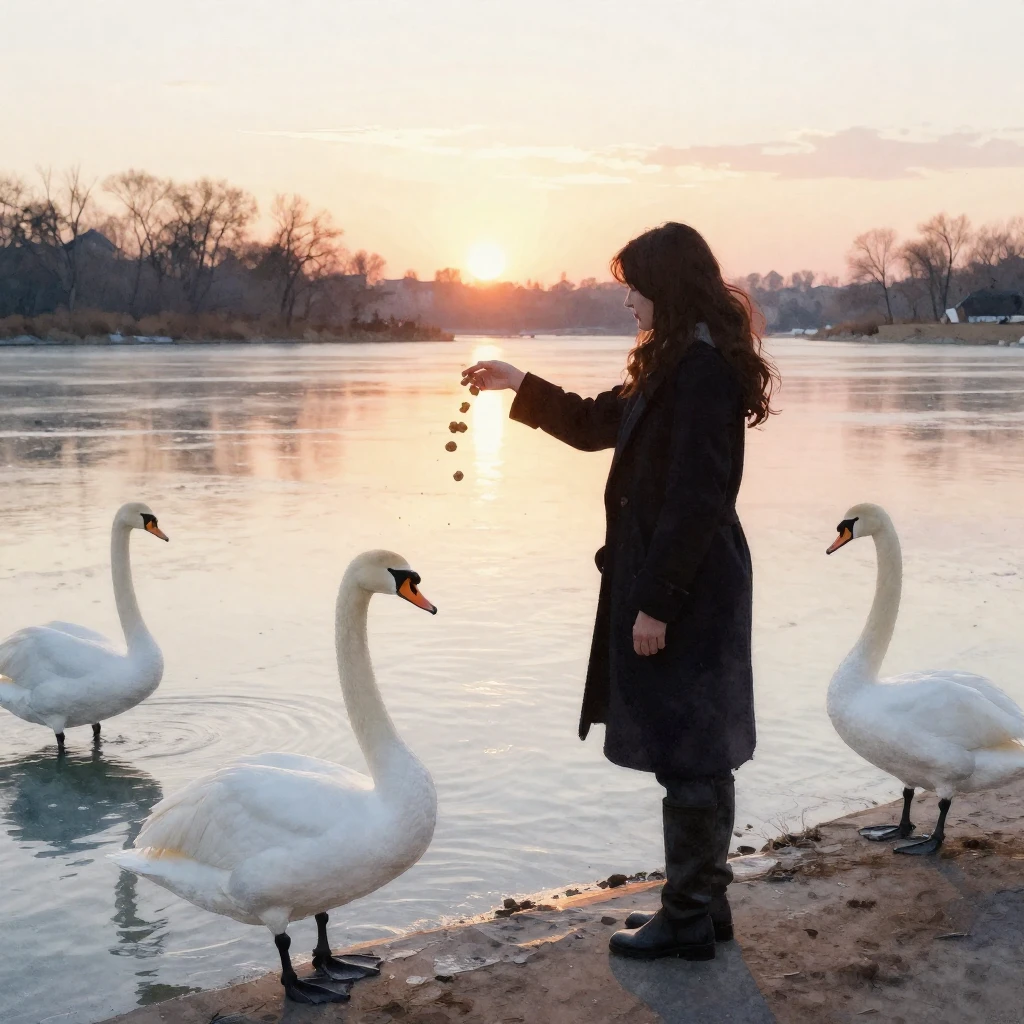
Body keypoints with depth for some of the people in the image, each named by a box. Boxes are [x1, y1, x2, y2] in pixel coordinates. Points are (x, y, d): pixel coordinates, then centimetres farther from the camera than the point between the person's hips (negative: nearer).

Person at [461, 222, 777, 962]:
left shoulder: (702, 367, -18)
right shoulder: (674, 362, 14)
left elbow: (695, 498, -22)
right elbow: (595, 425, 25)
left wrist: (657, 603, -20)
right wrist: (518, 385, 21)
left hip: (686, 592, -10)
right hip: (677, 584, 10)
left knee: (687, 756, 0)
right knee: (695, 752, 16)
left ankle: (690, 919, 12)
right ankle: (702, 901, 28)